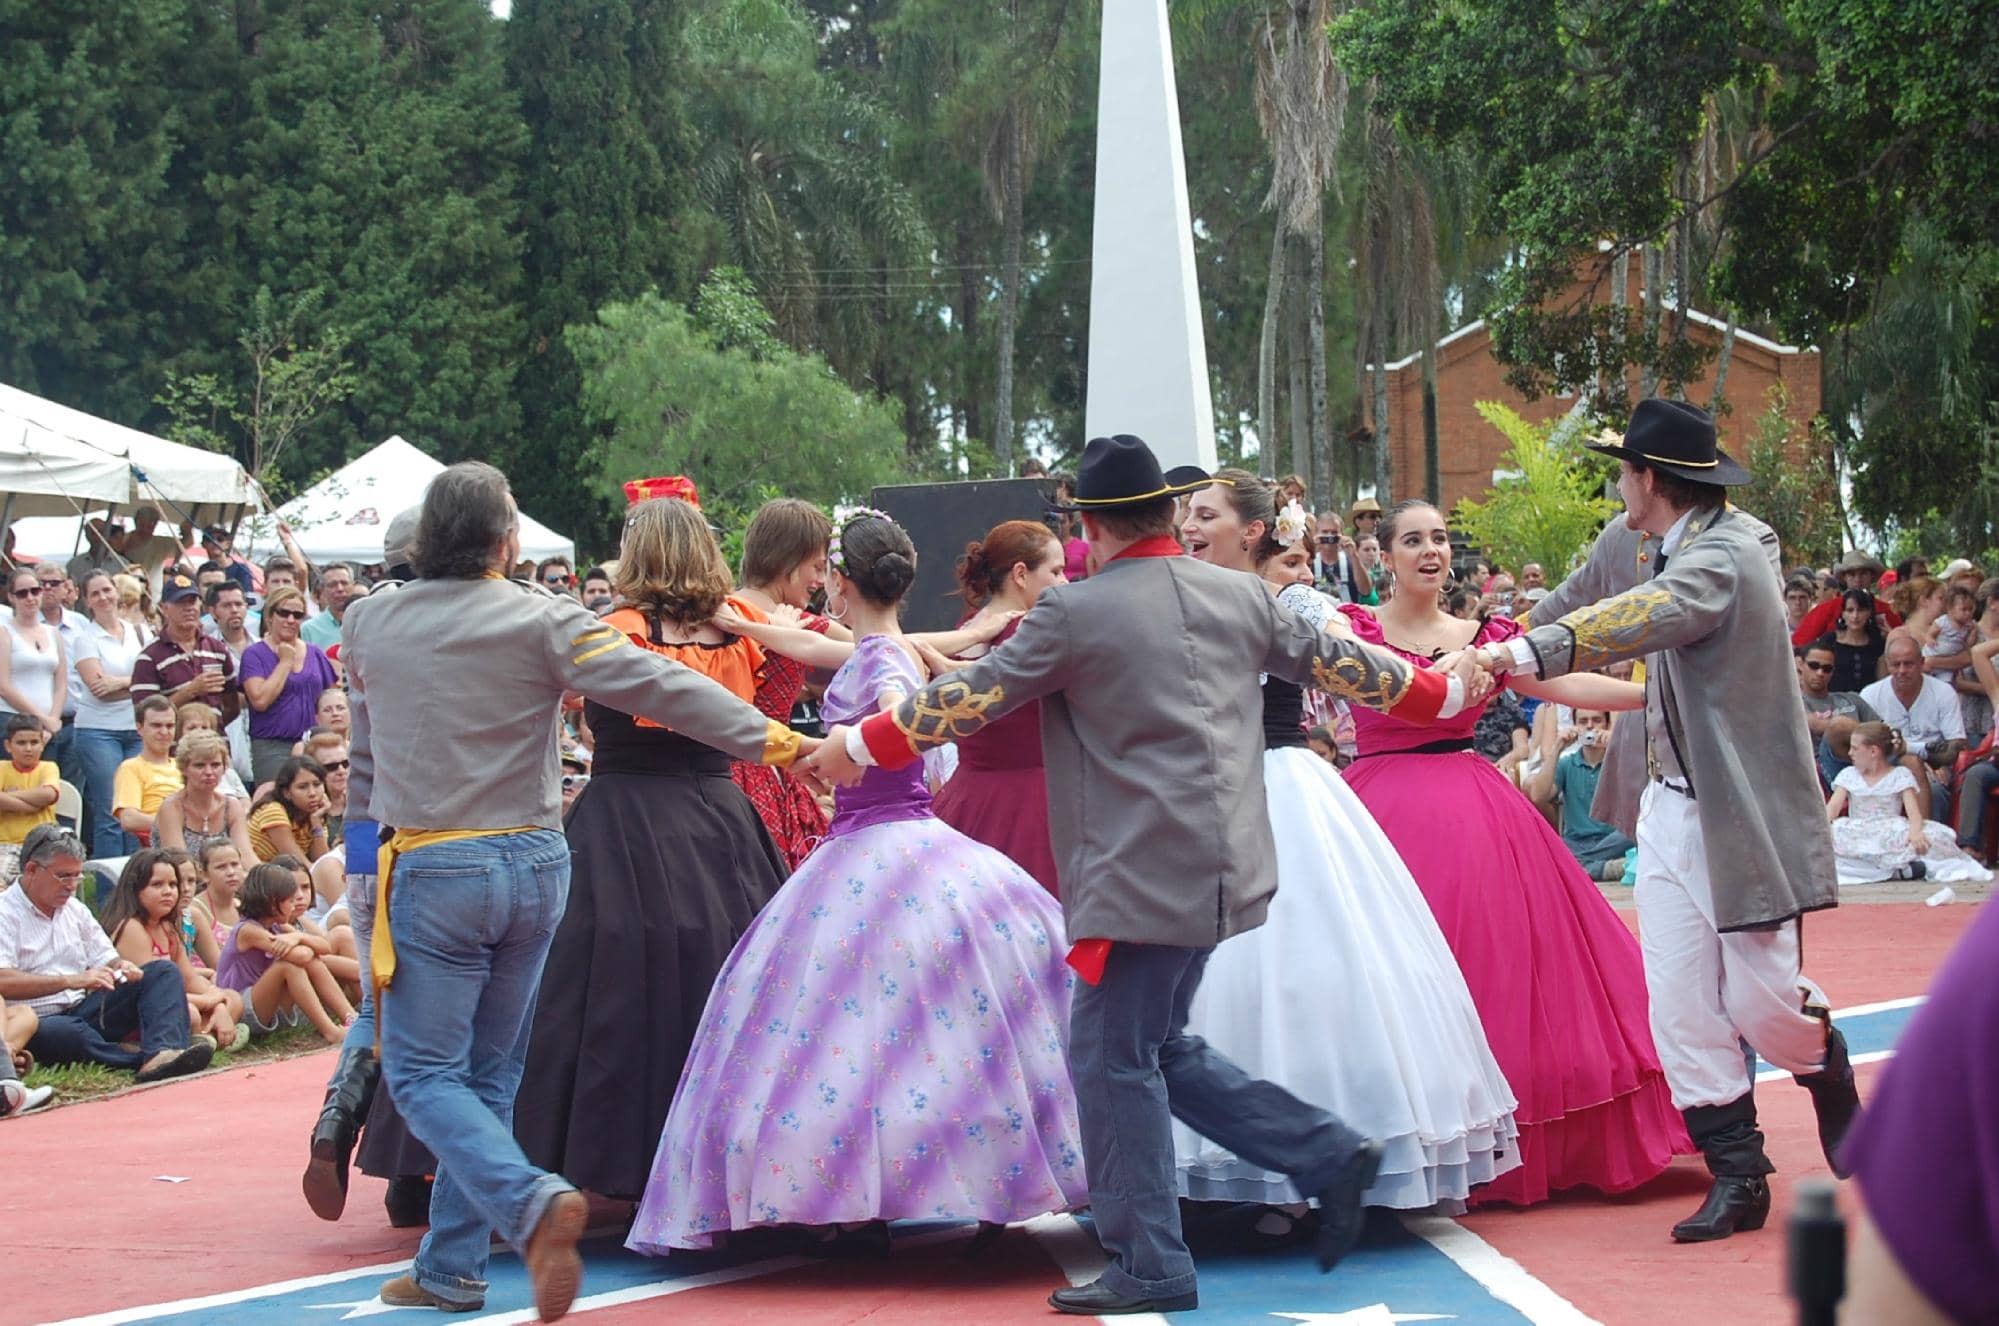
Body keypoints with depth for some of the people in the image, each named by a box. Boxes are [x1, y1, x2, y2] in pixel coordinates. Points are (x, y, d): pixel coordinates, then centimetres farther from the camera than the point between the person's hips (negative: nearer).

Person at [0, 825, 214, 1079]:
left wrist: (120, 968, -4)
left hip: (82, 1014, 8)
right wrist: (71, 980, -25)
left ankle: (162, 1052, -34)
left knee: (163, 971, -6)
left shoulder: (74, 909, 18)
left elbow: (105, 959, 21)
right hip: (38, 1023, -8)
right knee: (67, 1031, -43)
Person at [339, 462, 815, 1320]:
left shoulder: (370, 623, 2)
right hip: (533, 864, 2)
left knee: (424, 1070, 1)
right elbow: (658, 689, -13)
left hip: (433, 871, -1)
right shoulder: (542, 622, -6)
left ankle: (529, 1202, -24)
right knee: (488, 1071, 12)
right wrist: (770, 739, -10)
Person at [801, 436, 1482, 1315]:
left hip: (1139, 874, -8)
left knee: (1113, 1059, 2)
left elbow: (969, 698, -3)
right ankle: (1328, 1155, 14)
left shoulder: (1075, 613, -9)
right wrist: (1441, 692, 33)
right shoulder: (1242, 595, 8)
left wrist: (859, 746, 10)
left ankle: (1149, 1268, 5)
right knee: (1161, 1047, 19)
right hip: (1221, 869, 8)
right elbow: (1335, 663, 17)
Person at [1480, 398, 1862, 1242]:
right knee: (1682, 1008, 1)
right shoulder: (1671, 550, 10)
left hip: (1741, 814, -8)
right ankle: (1736, 1176, 6)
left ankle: (1829, 1070, 32)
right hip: (1673, 807, 8)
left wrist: (1537, 652, -49)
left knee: (1759, 1000, -1)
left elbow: (1647, 619, -37)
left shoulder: (1727, 555, -19)